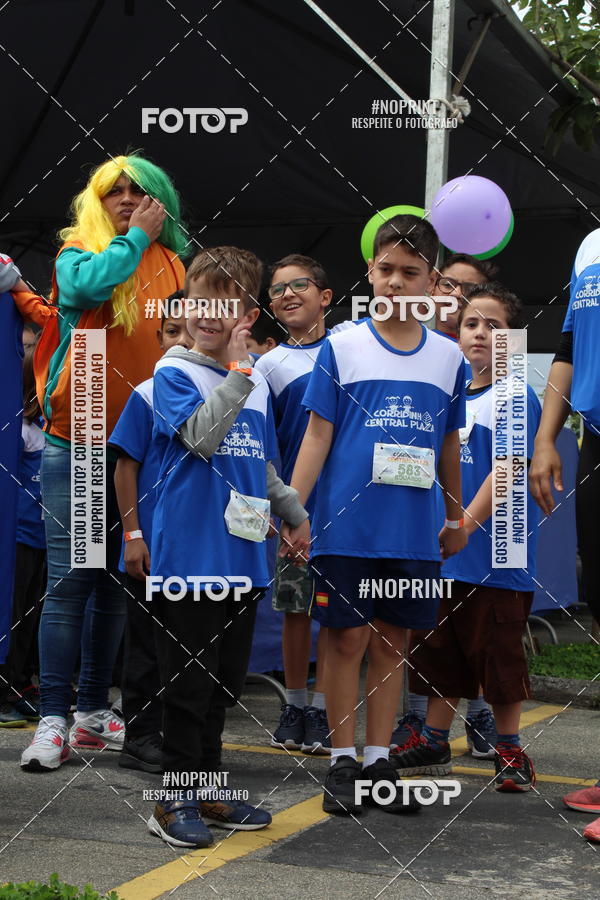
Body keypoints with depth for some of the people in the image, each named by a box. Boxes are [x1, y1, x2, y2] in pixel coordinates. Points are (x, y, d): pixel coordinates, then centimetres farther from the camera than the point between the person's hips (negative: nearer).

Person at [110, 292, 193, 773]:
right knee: (148, 645, 4)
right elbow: (126, 468, -5)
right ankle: (142, 737, 13)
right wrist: (133, 535, -9)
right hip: (154, 548, -4)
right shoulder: (148, 396, -5)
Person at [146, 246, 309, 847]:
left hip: (242, 556, 6)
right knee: (187, 681, -2)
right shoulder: (173, 373, -5)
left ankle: (208, 788, 25)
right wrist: (237, 369, -18)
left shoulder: (257, 382, 14)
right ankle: (177, 797, 6)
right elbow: (200, 435, -22)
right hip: (188, 555, -6)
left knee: (225, 680, 13)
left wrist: (299, 515, 22)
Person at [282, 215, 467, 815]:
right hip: (347, 525, -3)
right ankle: (341, 763, 13)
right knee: (348, 638, 2)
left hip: (415, 533, 3)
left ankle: (378, 763, 18)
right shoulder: (342, 347, 0)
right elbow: (317, 435, -1)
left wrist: (456, 518, 21)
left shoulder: (448, 358, 8)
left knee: (392, 641, 9)